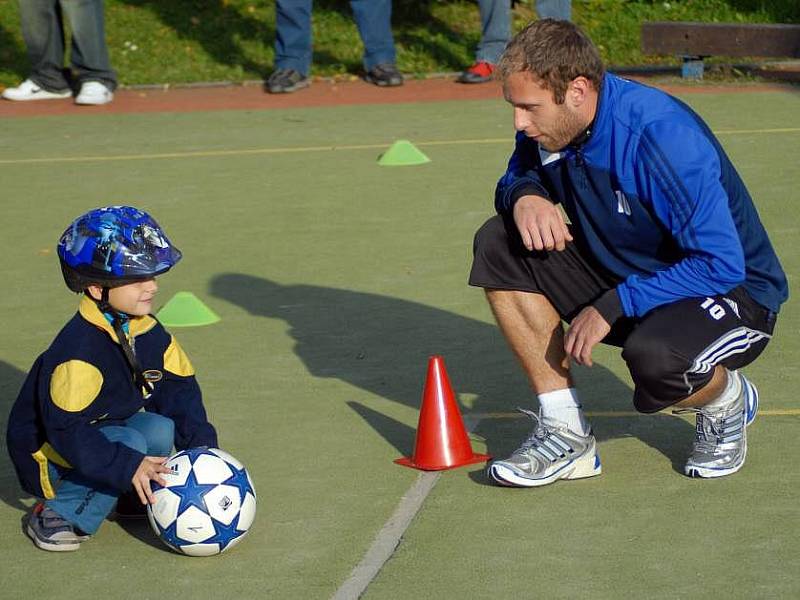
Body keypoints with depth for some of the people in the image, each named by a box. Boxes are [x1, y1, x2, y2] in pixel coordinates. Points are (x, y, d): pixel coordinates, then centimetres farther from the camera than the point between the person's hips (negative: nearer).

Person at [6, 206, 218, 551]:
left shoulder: (148, 333, -2)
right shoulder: (78, 352, -29)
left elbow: (180, 392, 3)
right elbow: (67, 431, -32)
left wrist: (202, 447, -12)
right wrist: (129, 466, -37)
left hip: (105, 435, 7)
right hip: (52, 457, -7)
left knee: (161, 429, -19)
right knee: (131, 442, -31)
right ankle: (60, 515, -18)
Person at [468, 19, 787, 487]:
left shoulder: (664, 137, -30)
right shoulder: (548, 126, -9)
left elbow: (722, 264, -31)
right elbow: (518, 177, 11)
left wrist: (612, 306, -29)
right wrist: (524, 196, -16)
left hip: (734, 292, -8)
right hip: (623, 273, 8)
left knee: (654, 358, -40)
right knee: (499, 244, -10)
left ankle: (727, 400, 0)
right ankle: (566, 434, -9)